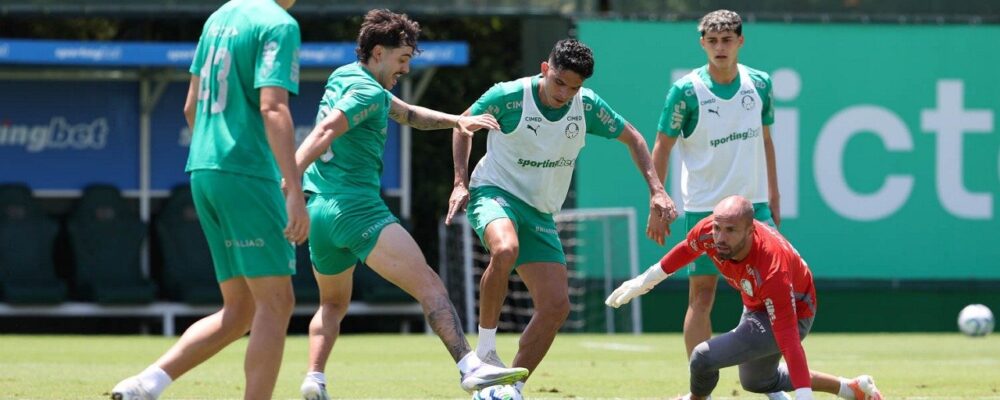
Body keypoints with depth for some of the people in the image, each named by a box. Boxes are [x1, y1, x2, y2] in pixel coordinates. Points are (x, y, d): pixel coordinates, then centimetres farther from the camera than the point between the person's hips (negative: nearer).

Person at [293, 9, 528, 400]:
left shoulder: (345, 77, 20)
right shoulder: (368, 92, -9)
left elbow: (409, 114, 30)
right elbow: (324, 133, -23)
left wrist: (456, 120, 18)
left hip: (318, 210, 9)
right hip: (357, 207, -9)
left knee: (333, 304, 25)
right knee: (428, 284, -16)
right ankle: (470, 367, -30)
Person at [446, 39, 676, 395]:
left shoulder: (587, 106, -4)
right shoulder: (509, 96, -15)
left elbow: (631, 138, 11)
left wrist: (656, 190, 1)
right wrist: (460, 183, -6)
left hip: (540, 213, 5)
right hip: (495, 192, -5)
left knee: (556, 306, -5)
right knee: (505, 249, -40)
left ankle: (513, 388, 7)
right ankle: (485, 349, -27)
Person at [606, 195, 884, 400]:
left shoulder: (772, 273, -44)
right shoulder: (707, 232, -26)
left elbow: (788, 340, -45)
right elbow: (686, 250, 0)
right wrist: (643, 282, 12)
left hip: (794, 314, -8)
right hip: (754, 307, 8)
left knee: (704, 357, -22)